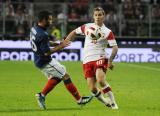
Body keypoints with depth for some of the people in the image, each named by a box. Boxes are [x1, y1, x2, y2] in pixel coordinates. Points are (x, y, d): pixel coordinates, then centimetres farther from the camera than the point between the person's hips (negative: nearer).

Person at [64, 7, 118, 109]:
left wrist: (110, 60, -19)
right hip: (87, 61, 3)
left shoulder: (107, 32, 0)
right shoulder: (87, 27, 9)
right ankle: (106, 103, 17)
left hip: (100, 59, -3)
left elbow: (115, 47, -5)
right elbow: (74, 32, 22)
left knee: (101, 81, -28)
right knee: (92, 88, -6)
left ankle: (113, 103, -14)